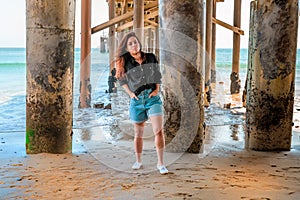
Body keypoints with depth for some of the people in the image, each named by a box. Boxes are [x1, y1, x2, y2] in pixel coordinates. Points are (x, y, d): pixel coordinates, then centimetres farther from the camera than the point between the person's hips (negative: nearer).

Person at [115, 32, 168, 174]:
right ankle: (138, 161, 27)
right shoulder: (125, 62, 1)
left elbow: (158, 74, 13)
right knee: (138, 133, 11)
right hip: (137, 100, 1)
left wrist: (157, 89, 2)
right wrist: (130, 92, 3)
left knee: (158, 131, -12)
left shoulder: (151, 57, 3)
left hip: (153, 98, 0)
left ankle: (160, 163, -5)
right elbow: (121, 79, 14)